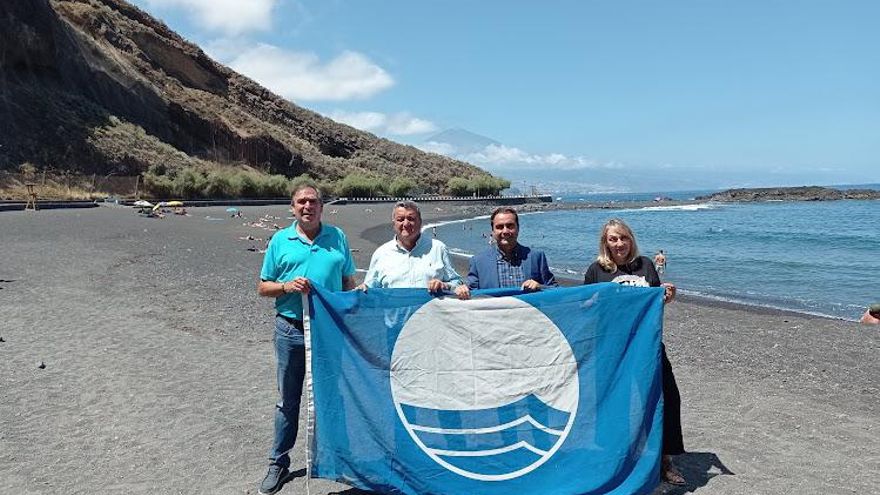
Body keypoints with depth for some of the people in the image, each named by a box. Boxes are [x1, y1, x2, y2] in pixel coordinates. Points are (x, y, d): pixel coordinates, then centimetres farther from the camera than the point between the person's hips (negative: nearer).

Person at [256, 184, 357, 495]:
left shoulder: (338, 237, 6)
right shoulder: (280, 240, 4)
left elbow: (349, 282, 11)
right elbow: (262, 288, 6)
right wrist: (287, 286, -13)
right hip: (291, 330, -1)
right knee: (288, 399, 8)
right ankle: (279, 463, 23)